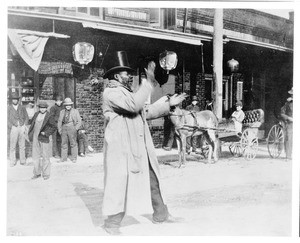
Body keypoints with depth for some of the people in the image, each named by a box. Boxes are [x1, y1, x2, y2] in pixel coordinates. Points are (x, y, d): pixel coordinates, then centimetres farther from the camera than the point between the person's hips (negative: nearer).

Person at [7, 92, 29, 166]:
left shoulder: (22, 108, 8)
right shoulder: (9, 108, 1)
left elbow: (26, 117, 10)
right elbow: (7, 119, -1)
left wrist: (25, 126, -3)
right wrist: (10, 127, -12)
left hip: (22, 127, 2)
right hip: (13, 128, -2)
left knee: (22, 145, 5)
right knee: (12, 146, -1)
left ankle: (22, 161, 14)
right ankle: (12, 161, 9)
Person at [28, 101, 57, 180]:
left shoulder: (49, 116, -6)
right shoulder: (36, 114, 10)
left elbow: (54, 127, -6)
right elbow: (32, 124, 19)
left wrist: (46, 133, -13)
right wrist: (30, 134, 10)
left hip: (44, 138, -5)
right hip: (35, 138, 5)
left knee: (45, 156, 1)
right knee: (35, 156, 10)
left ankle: (46, 174, 11)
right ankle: (37, 173, 21)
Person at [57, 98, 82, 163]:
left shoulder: (75, 111, 4)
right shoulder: (62, 112, 13)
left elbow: (79, 121, 4)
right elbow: (59, 121, 18)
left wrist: (75, 129, -6)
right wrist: (59, 130, 8)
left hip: (72, 128, -3)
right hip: (64, 128, 3)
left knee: (73, 143, -3)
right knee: (64, 143, 6)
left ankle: (74, 158, 3)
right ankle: (63, 158, 12)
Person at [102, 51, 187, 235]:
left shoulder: (127, 92, 20)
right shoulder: (111, 92, -10)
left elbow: (145, 112, 24)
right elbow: (133, 105, -27)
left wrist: (168, 104, 20)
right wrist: (149, 82, -23)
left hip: (140, 147, 9)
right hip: (121, 147, -9)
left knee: (152, 179, 14)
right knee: (119, 183, -2)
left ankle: (160, 214, 27)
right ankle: (112, 222, 12)